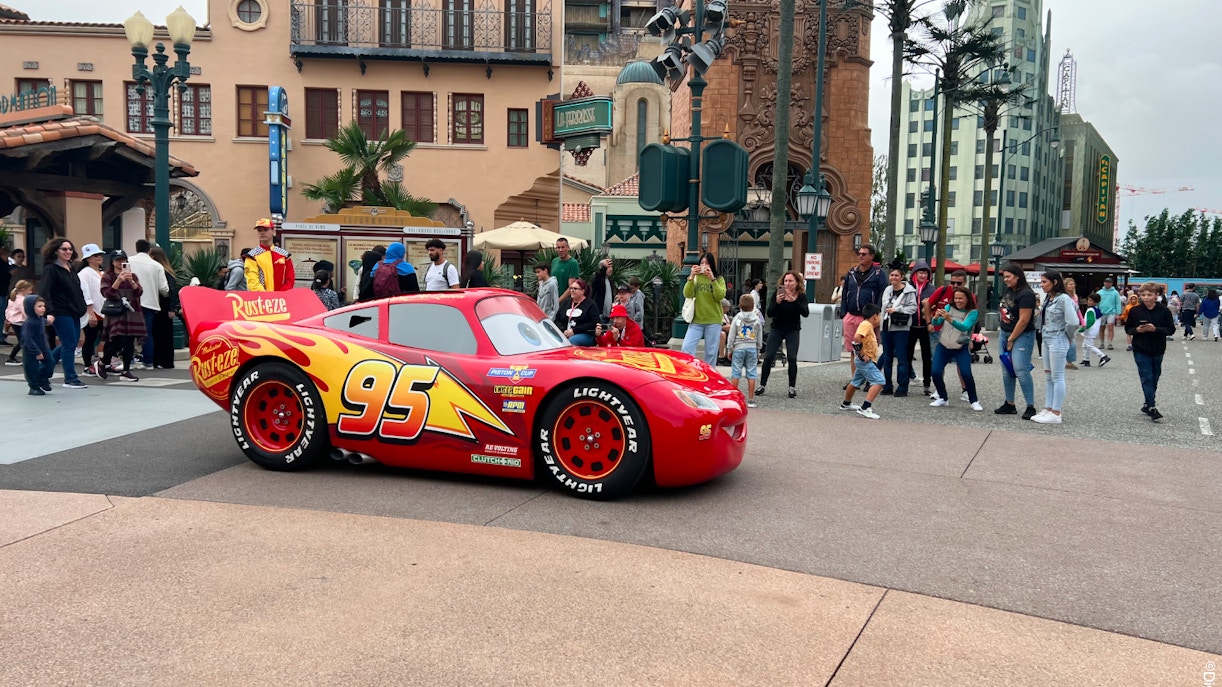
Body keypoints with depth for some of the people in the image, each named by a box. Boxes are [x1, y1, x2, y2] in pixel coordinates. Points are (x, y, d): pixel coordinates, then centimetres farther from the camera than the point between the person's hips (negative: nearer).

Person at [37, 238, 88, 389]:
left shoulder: (70, 268, 15)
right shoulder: (51, 269, -9)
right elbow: (43, 292, -16)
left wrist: (82, 308, 17)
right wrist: (49, 312, -26)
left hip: (74, 313, 9)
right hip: (61, 313, -8)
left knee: (71, 344, 13)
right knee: (69, 344, -6)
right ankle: (70, 379, 2)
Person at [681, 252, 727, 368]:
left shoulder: (719, 279, 4)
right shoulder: (695, 277, 6)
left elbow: (720, 296, -11)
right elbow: (687, 294, -7)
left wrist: (712, 278, -18)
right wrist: (691, 276, -17)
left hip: (713, 321, 0)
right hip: (696, 320, 1)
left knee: (711, 352, 3)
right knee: (687, 348, -12)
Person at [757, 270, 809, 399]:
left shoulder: (801, 296, -7)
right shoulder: (778, 293, -7)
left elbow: (805, 313, -23)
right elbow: (769, 313, -14)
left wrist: (794, 301, -35)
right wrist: (777, 302, -32)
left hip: (793, 330, -1)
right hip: (776, 329, 1)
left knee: (792, 358, -9)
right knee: (768, 357, -5)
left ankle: (792, 387, 3)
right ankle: (762, 385, 7)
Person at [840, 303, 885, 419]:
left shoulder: (868, 325, 14)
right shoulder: (866, 324, -16)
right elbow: (856, 338, -30)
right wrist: (862, 354, -25)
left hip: (863, 361, 11)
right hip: (865, 361, -11)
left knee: (856, 382, 26)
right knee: (878, 381, -16)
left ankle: (846, 404, 45)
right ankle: (865, 408, -23)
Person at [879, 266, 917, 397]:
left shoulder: (909, 291, -5)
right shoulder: (887, 290, 13)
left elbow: (913, 308, -11)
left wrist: (896, 309, -16)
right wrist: (881, 323, 16)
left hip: (901, 328, -6)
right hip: (887, 327, 6)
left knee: (901, 358, -4)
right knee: (887, 358, 9)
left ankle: (902, 388, 0)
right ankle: (887, 386, 17)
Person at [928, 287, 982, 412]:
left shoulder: (973, 312, -9)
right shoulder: (949, 307, 0)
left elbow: (964, 327, -26)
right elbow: (936, 323, -10)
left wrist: (950, 319, -42)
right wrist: (936, 317, -34)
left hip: (961, 347, -3)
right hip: (943, 346, 3)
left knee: (966, 373, -16)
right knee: (936, 372, -7)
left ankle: (974, 401, 1)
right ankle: (943, 398, 14)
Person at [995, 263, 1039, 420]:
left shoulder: (1026, 294, -17)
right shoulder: (1008, 291, 9)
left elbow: (1023, 320, -19)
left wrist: (1011, 339, -13)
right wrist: (1005, 336, 11)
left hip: (1022, 336, -9)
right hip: (1005, 333, 9)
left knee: (1021, 370, -14)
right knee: (1006, 371, 10)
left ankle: (1031, 407, -8)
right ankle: (1009, 404, 18)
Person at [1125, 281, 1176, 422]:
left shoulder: (1164, 311, -5)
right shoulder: (1135, 311, -3)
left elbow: (1171, 330, -5)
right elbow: (1127, 328, 5)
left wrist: (1155, 329, -20)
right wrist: (1137, 330, -15)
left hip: (1157, 351, 2)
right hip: (1141, 351, -2)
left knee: (1154, 379, 12)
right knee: (1147, 379, -6)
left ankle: (1147, 404, 26)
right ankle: (1151, 407, -5)